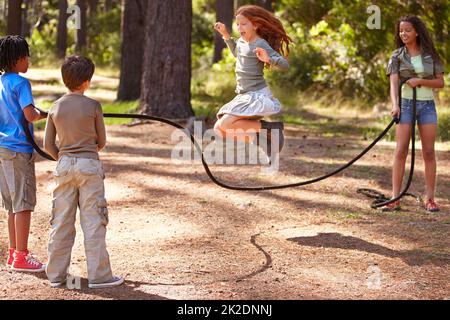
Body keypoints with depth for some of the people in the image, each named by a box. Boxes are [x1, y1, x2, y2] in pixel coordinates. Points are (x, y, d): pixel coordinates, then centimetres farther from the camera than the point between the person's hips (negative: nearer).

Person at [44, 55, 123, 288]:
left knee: (61, 221, 9)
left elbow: (48, 145, 5)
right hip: (89, 166, -4)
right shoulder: (93, 106, -7)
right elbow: (101, 142, 2)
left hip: (64, 165, 4)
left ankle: (56, 275, 13)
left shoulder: (56, 108, 4)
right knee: (93, 221, 0)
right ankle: (98, 275, 1)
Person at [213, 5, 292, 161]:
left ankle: (269, 128, -12)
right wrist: (226, 35, 25)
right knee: (218, 130, 1)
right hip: (243, 96, 9)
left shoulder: (261, 45, -14)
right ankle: (260, 138, 2)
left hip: (257, 95, -9)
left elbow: (284, 64, -23)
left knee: (226, 124, -24)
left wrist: (268, 59, -41)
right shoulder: (241, 41, 11)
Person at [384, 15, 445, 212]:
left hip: (427, 105, 1)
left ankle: (430, 199, 6)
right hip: (406, 104, -1)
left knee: (429, 152, 1)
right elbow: (394, 83, -10)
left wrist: (420, 81, -14)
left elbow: (441, 82, 3)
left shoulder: (430, 55, 4)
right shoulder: (398, 56, 1)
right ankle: (395, 199, -7)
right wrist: (395, 105, -27)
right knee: (401, 151, -7)